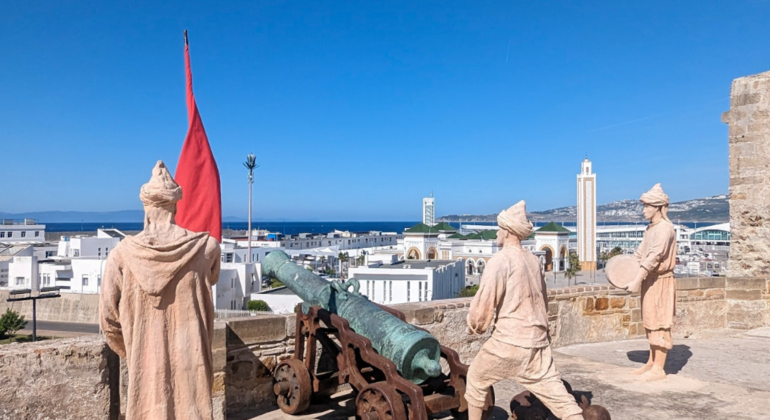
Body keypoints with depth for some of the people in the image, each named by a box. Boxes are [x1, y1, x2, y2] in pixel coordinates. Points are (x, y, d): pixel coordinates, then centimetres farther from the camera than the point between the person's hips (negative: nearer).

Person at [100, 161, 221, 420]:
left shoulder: (122, 254, -7)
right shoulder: (206, 248, -8)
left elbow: (108, 316, -1)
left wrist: (130, 352, 15)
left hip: (145, 365, 1)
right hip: (190, 361, -1)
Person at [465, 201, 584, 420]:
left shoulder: (501, 259, -13)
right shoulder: (533, 260, 9)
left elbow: (485, 299, -15)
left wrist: (475, 325, 3)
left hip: (509, 341, -6)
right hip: (537, 340, 6)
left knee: (476, 378, 17)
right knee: (554, 391, 8)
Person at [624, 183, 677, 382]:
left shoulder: (665, 228, -18)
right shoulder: (651, 228, 11)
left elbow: (653, 256, -26)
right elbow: (641, 252, 16)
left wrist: (637, 280, -30)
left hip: (661, 281, -9)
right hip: (650, 280, 9)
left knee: (659, 324, -3)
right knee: (650, 323, 14)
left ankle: (659, 369, 4)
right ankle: (651, 362, 24)